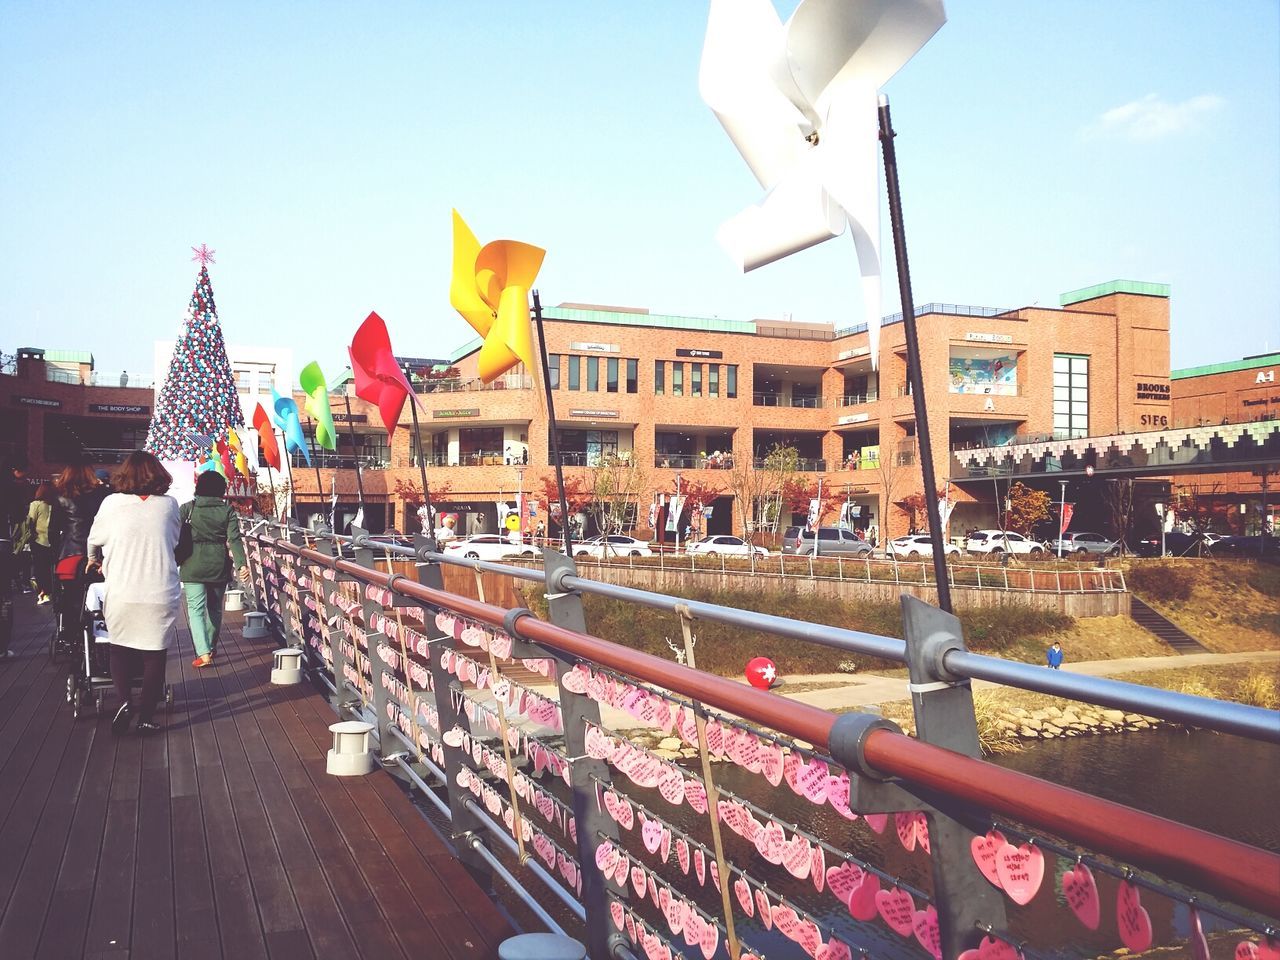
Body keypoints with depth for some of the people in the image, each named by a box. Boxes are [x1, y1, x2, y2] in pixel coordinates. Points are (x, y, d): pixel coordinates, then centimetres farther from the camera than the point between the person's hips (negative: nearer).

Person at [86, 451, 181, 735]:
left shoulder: (112, 503, -3)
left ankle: (125, 700, -1)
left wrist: (95, 561, 33)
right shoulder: (169, 505, -1)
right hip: (161, 594, 0)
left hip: (122, 592, 0)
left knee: (120, 650, 18)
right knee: (155, 655, 10)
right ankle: (146, 717, 12)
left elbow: (94, 540, 11)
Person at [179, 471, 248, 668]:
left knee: (196, 609, -2)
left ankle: (203, 653, -15)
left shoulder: (187, 508, -2)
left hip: (193, 566, -2)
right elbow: (234, 539, -9)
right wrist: (242, 564, -15)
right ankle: (211, 648, 31)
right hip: (219, 566, 2)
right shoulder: (227, 510, 0)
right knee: (215, 609, 18)